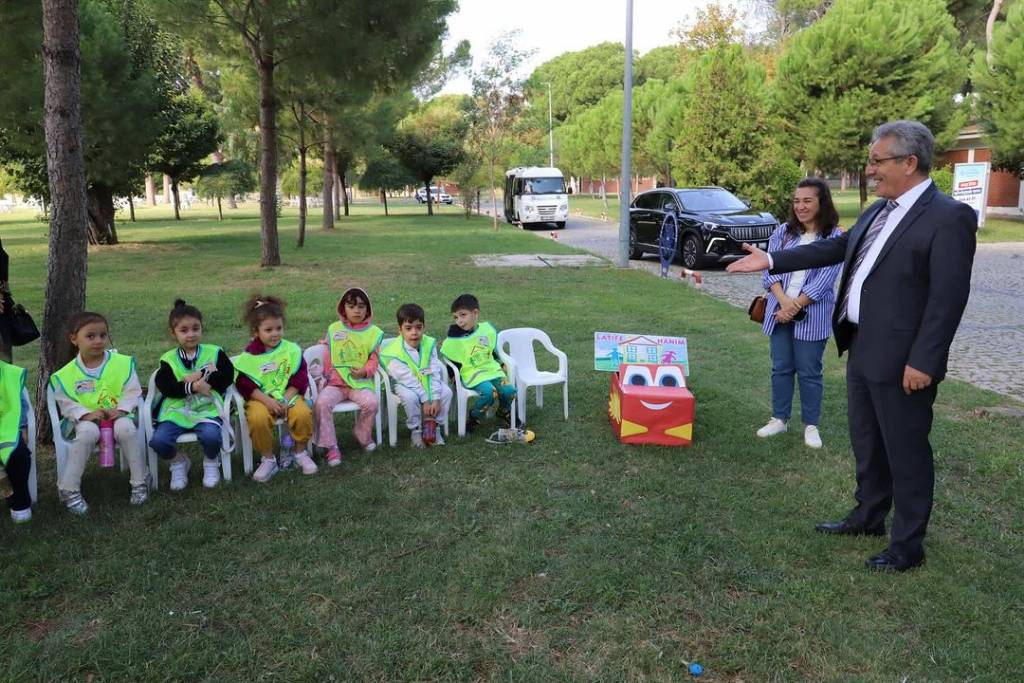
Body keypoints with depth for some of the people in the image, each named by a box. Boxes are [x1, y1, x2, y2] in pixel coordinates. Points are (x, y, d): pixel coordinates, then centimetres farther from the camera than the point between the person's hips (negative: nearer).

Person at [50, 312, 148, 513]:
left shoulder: (124, 363, 0)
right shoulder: (66, 375, 0)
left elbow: (132, 392, 1)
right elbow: (66, 403, 1)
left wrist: (121, 409, -15)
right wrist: (85, 414, -16)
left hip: (118, 415, 0)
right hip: (86, 419, 0)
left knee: (126, 428, -34)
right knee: (88, 432, -35)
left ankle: (140, 482, -17)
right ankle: (68, 489, -20)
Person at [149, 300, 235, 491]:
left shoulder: (215, 353, 8)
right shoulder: (168, 359, 8)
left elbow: (227, 377, -4)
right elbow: (165, 387, -7)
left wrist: (202, 376, -13)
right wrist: (194, 386, -18)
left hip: (206, 409, -1)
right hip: (176, 411, 2)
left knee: (211, 436, -32)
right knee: (158, 440, -24)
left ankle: (211, 462, 5)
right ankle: (178, 462, 11)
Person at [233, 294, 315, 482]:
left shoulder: (292, 350, 3)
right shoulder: (249, 357, 0)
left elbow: (300, 379, 1)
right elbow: (245, 384, -4)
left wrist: (285, 399, -13)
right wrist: (268, 401, -17)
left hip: (289, 395, 1)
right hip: (261, 398, -1)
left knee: (303, 414, -30)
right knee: (258, 419, -34)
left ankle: (301, 453, -1)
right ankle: (268, 459, -8)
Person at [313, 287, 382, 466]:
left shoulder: (373, 332, 6)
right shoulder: (334, 329, 10)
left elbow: (373, 359, 5)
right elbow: (328, 357, 15)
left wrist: (365, 371, -13)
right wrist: (324, 375, 8)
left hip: (361, 383, -1)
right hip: (335, 382, 1)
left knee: (371, 403, -29)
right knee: (322, 403, -27)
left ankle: (363, 436, 4)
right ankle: (331, 447, -14)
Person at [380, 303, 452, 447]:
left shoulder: (429, 344, -14)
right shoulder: (394, 352, -25)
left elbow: (434, 373, -16)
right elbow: (408, 379, -25)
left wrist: (435, 399, -23)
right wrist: (425, 400, -25)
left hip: (426, 382, 4)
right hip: (404, 385, -4)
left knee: (446, 392, -19)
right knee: (410, 397, -35)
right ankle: (416, 430, -11)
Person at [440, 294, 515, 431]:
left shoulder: (488, 329, 4)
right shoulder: (455, 338, -7)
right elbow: (452, 362, 2)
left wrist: (501, 365, 20)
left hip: (492, 369, 4)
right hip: (472, 373, -4)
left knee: (509, 390, -18)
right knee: (488, 392, -31)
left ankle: (503, 412, 16)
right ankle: (474, 417, -5)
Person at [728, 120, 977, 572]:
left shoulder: (948, 218, -16)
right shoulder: (880, 210, 10)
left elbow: (949, 297, -20)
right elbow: (837, 247, 17)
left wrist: (923, 361, -22)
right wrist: (773, 260, 13)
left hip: (900, 359, -8)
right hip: (862, 347, 9)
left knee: (905, 451, 5)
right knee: (867, 443, 21)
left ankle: (907, 545, 20)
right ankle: (869, 516, 39)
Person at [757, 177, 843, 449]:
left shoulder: (835, 237, -5)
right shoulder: (784, 231, 5)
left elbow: (824, 280, -12)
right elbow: (771, 269, -2)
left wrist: (795, 307, -16)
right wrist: (784, 301, -17)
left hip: (811, 315, -3)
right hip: (779, 311, 3)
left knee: (809, 371, 4)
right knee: (781, 367, 11)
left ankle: (811, 425, 17)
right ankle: (779, 419, 23)